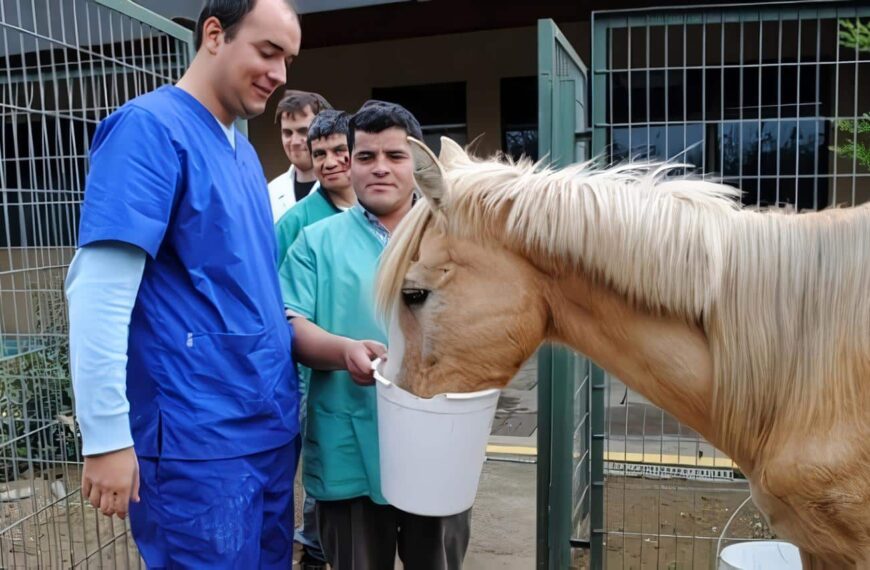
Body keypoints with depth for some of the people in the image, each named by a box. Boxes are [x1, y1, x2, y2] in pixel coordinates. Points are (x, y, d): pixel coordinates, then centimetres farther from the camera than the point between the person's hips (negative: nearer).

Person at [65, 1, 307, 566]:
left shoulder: (243, 150, 11)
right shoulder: (151, 127, -14)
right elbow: (100, 289, -19)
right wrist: (107, 436, -19)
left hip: (271, 425, 8)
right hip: (200, 441, -8)